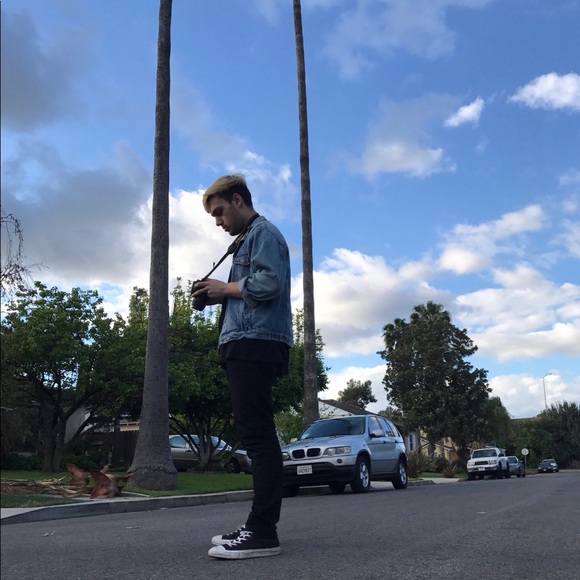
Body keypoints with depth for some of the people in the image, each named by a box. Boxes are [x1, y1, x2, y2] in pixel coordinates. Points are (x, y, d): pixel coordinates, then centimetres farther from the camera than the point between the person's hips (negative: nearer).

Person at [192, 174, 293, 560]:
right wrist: (218, 296, 10)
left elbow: (269, 283, -17)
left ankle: (263, 532, -11)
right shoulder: (246, 241, 28)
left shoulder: (264, 233, -1)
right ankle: (259, 526, 15)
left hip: (256, 344, -11)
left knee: (258, 435, -13)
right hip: (246, 346, 11)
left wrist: (226, 287, -5)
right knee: (255, 436, 9)